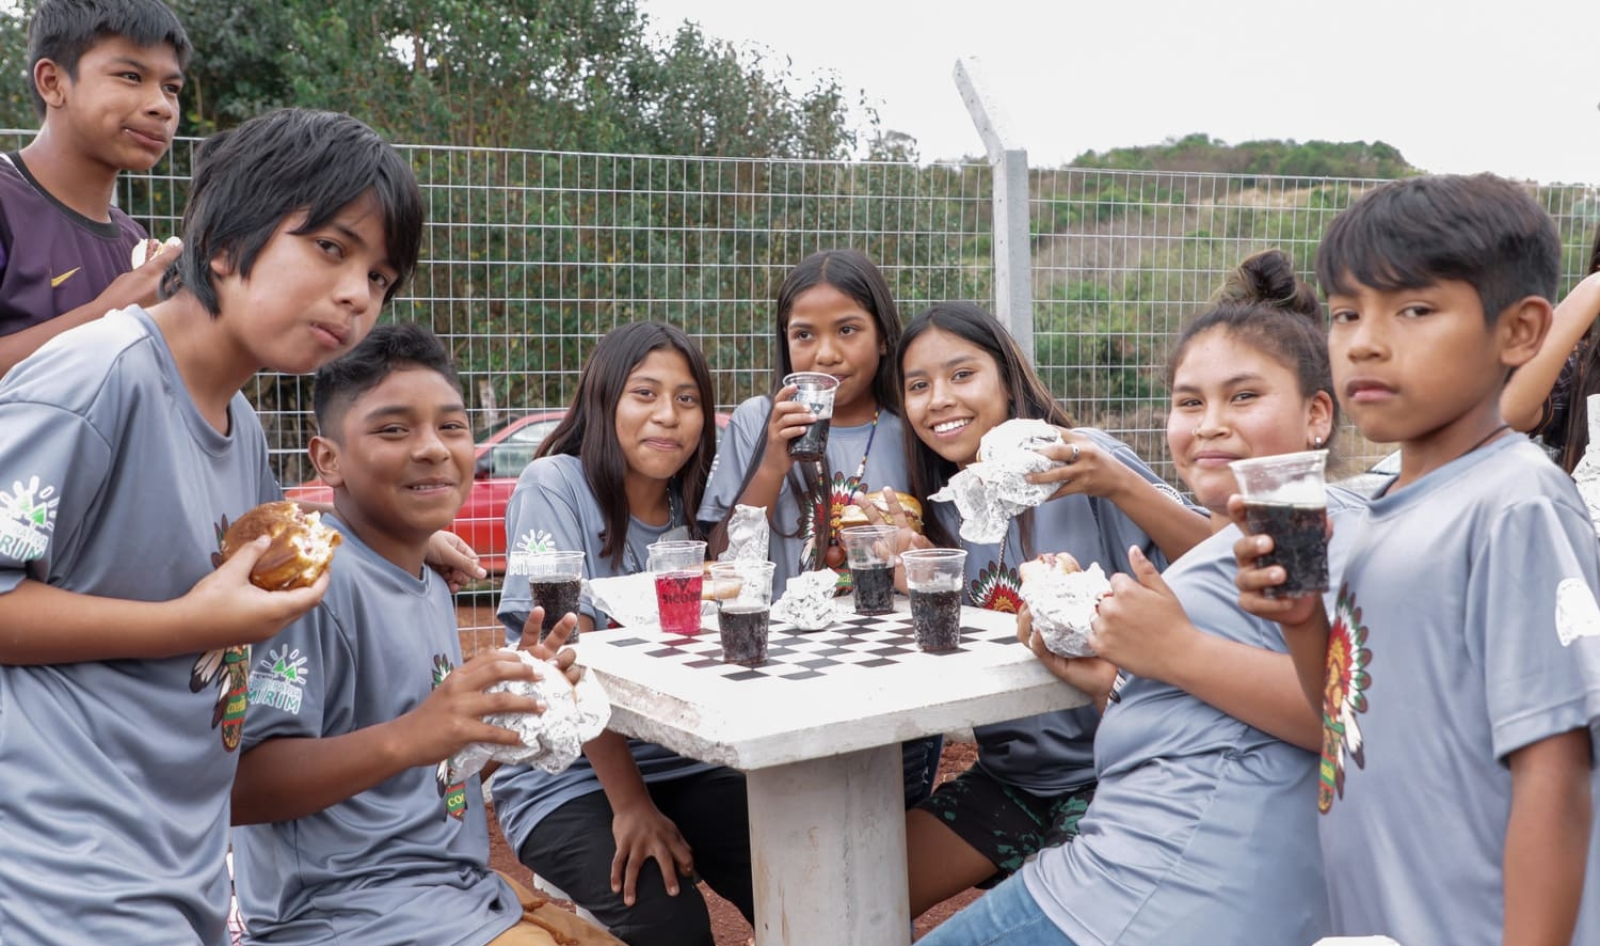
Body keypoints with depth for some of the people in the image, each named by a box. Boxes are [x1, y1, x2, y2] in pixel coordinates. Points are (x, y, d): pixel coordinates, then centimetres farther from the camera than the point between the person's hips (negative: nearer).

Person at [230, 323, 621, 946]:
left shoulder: (434, 590, 10)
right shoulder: (320, 580, -18)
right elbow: (235, 786, -24)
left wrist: (521, 696, 1)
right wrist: (406, 739, -34)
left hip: (456, 891, 9)